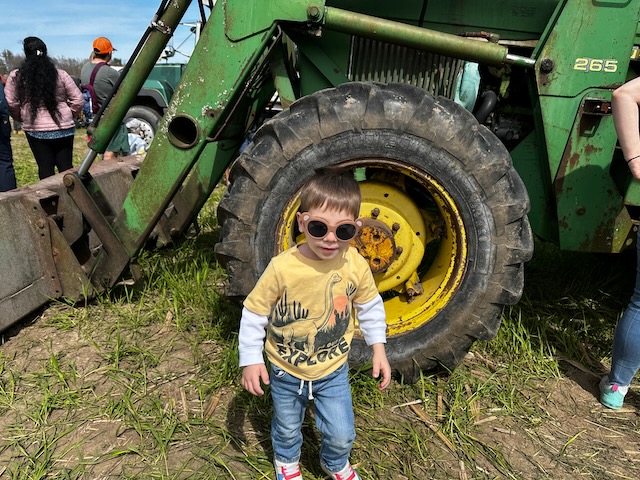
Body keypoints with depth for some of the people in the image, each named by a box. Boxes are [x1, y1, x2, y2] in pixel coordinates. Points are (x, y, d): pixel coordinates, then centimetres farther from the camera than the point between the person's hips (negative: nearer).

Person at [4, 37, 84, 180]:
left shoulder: (15, 76, -2)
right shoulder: (61, 75, -3)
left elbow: (10, 104, -2)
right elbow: (78, 100, -2)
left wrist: (22, 118, 15)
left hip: (35, 130, 0)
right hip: (64, 128, 0)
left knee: (45, 168, 7)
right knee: (66, 166, 7)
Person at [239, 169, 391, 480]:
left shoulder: (356, 266, -18)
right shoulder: (282, 268, -27)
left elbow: (370, 308, 1)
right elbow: (254, 313, -14)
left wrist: (378, 349, 1)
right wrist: (250, 360, -12)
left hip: (333, 371, 1)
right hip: (286, 371, -1)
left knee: (341, 434, 12)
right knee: (287, 427, 23)